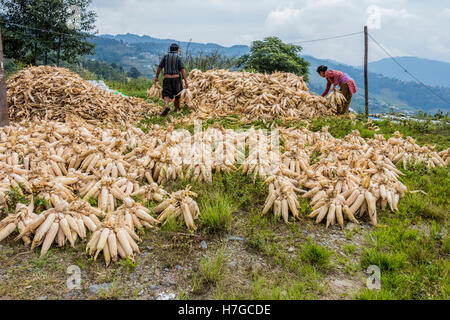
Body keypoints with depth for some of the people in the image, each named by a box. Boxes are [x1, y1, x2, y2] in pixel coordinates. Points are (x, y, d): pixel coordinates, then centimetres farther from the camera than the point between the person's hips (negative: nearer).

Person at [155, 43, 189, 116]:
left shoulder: (165, 56, 5)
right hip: (176, 78, 0)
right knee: (177, 94, 20)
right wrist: (186, 81, -12)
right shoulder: (178, 58, -1)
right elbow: (182, 70, -10)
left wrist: (156, 77, 19)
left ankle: (166, 106, -31)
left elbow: (159, 68, 6)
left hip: (167, 79, 0)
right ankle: (177, 108, 35)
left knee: (166, 95, -2)